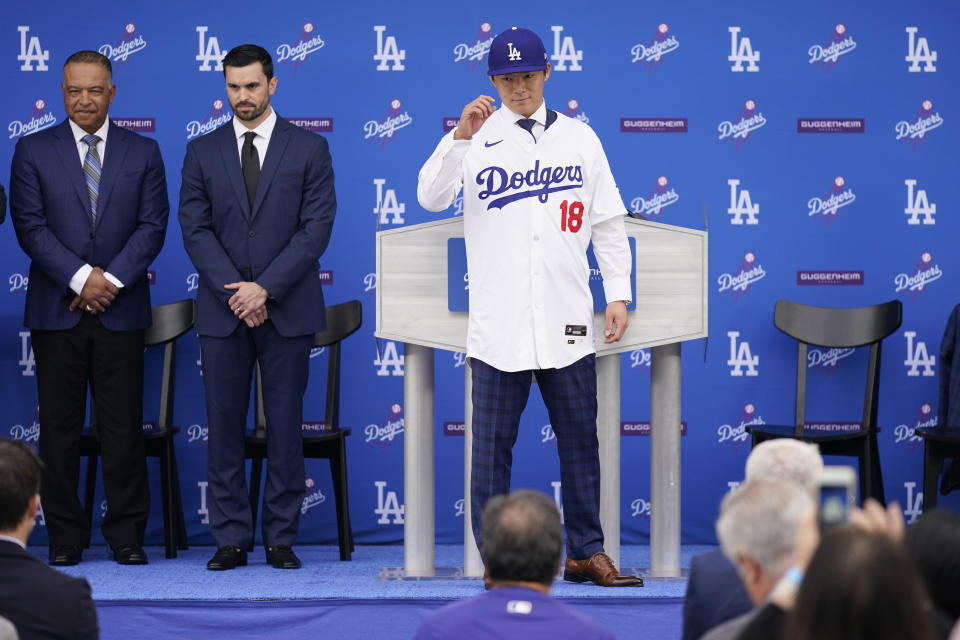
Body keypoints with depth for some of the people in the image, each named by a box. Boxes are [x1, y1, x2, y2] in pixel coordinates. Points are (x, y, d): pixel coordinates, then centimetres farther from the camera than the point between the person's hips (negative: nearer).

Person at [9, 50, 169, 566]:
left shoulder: (143, 153, 9)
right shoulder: (33, 151, 6)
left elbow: (153, 225, 1)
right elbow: (30, 225, -3)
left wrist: (111, 278, -12)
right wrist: (81, 277, -13)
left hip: (121, 311, 0)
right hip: (56, 311, 0)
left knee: (123, 427, 0)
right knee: (59, 427, 2)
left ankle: (126, 535, 8)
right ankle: (65, 537, 9)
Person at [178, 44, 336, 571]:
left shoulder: (309, 149, 3)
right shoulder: (202, 152, 8)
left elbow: (316, 228, -4)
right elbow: (195, 229, 2)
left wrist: (265, 288, -13)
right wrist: (234, 292, -10)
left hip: (287, 310, -1)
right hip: (222, 311, 2)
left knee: (285, 426, 2)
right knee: (224, 426, 2)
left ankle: (281, 538, 8)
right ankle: (231, 539, 7)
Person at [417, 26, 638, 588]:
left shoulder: (580, 139, 11)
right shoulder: (477, 139, 4)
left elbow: (609, 222, 13)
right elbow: (431, 198, -9)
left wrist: (619, 294, 5)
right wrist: (459, 137, -22)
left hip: (568, 323, 2)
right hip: (499, 323, -2)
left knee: (580, 437, 5)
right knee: (493, 442, 1)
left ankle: (587, 551, 14)